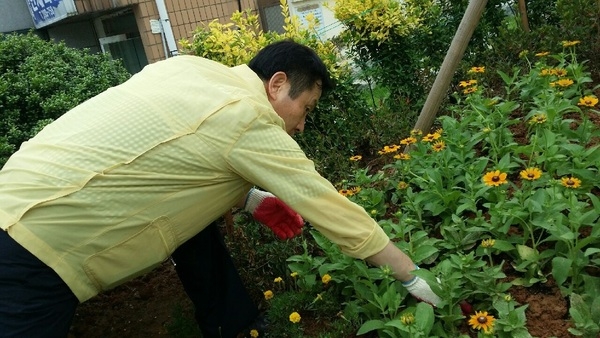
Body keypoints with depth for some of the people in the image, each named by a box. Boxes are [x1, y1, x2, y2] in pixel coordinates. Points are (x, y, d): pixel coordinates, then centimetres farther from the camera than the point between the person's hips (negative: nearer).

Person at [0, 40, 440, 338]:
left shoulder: (192, 67, 3)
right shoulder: (250, 122, -18)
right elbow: (328, 206, -12)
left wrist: (248, 197, 7)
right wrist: (413, 278, 0)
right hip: (41, 242, -8)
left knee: (199, 222, 10)